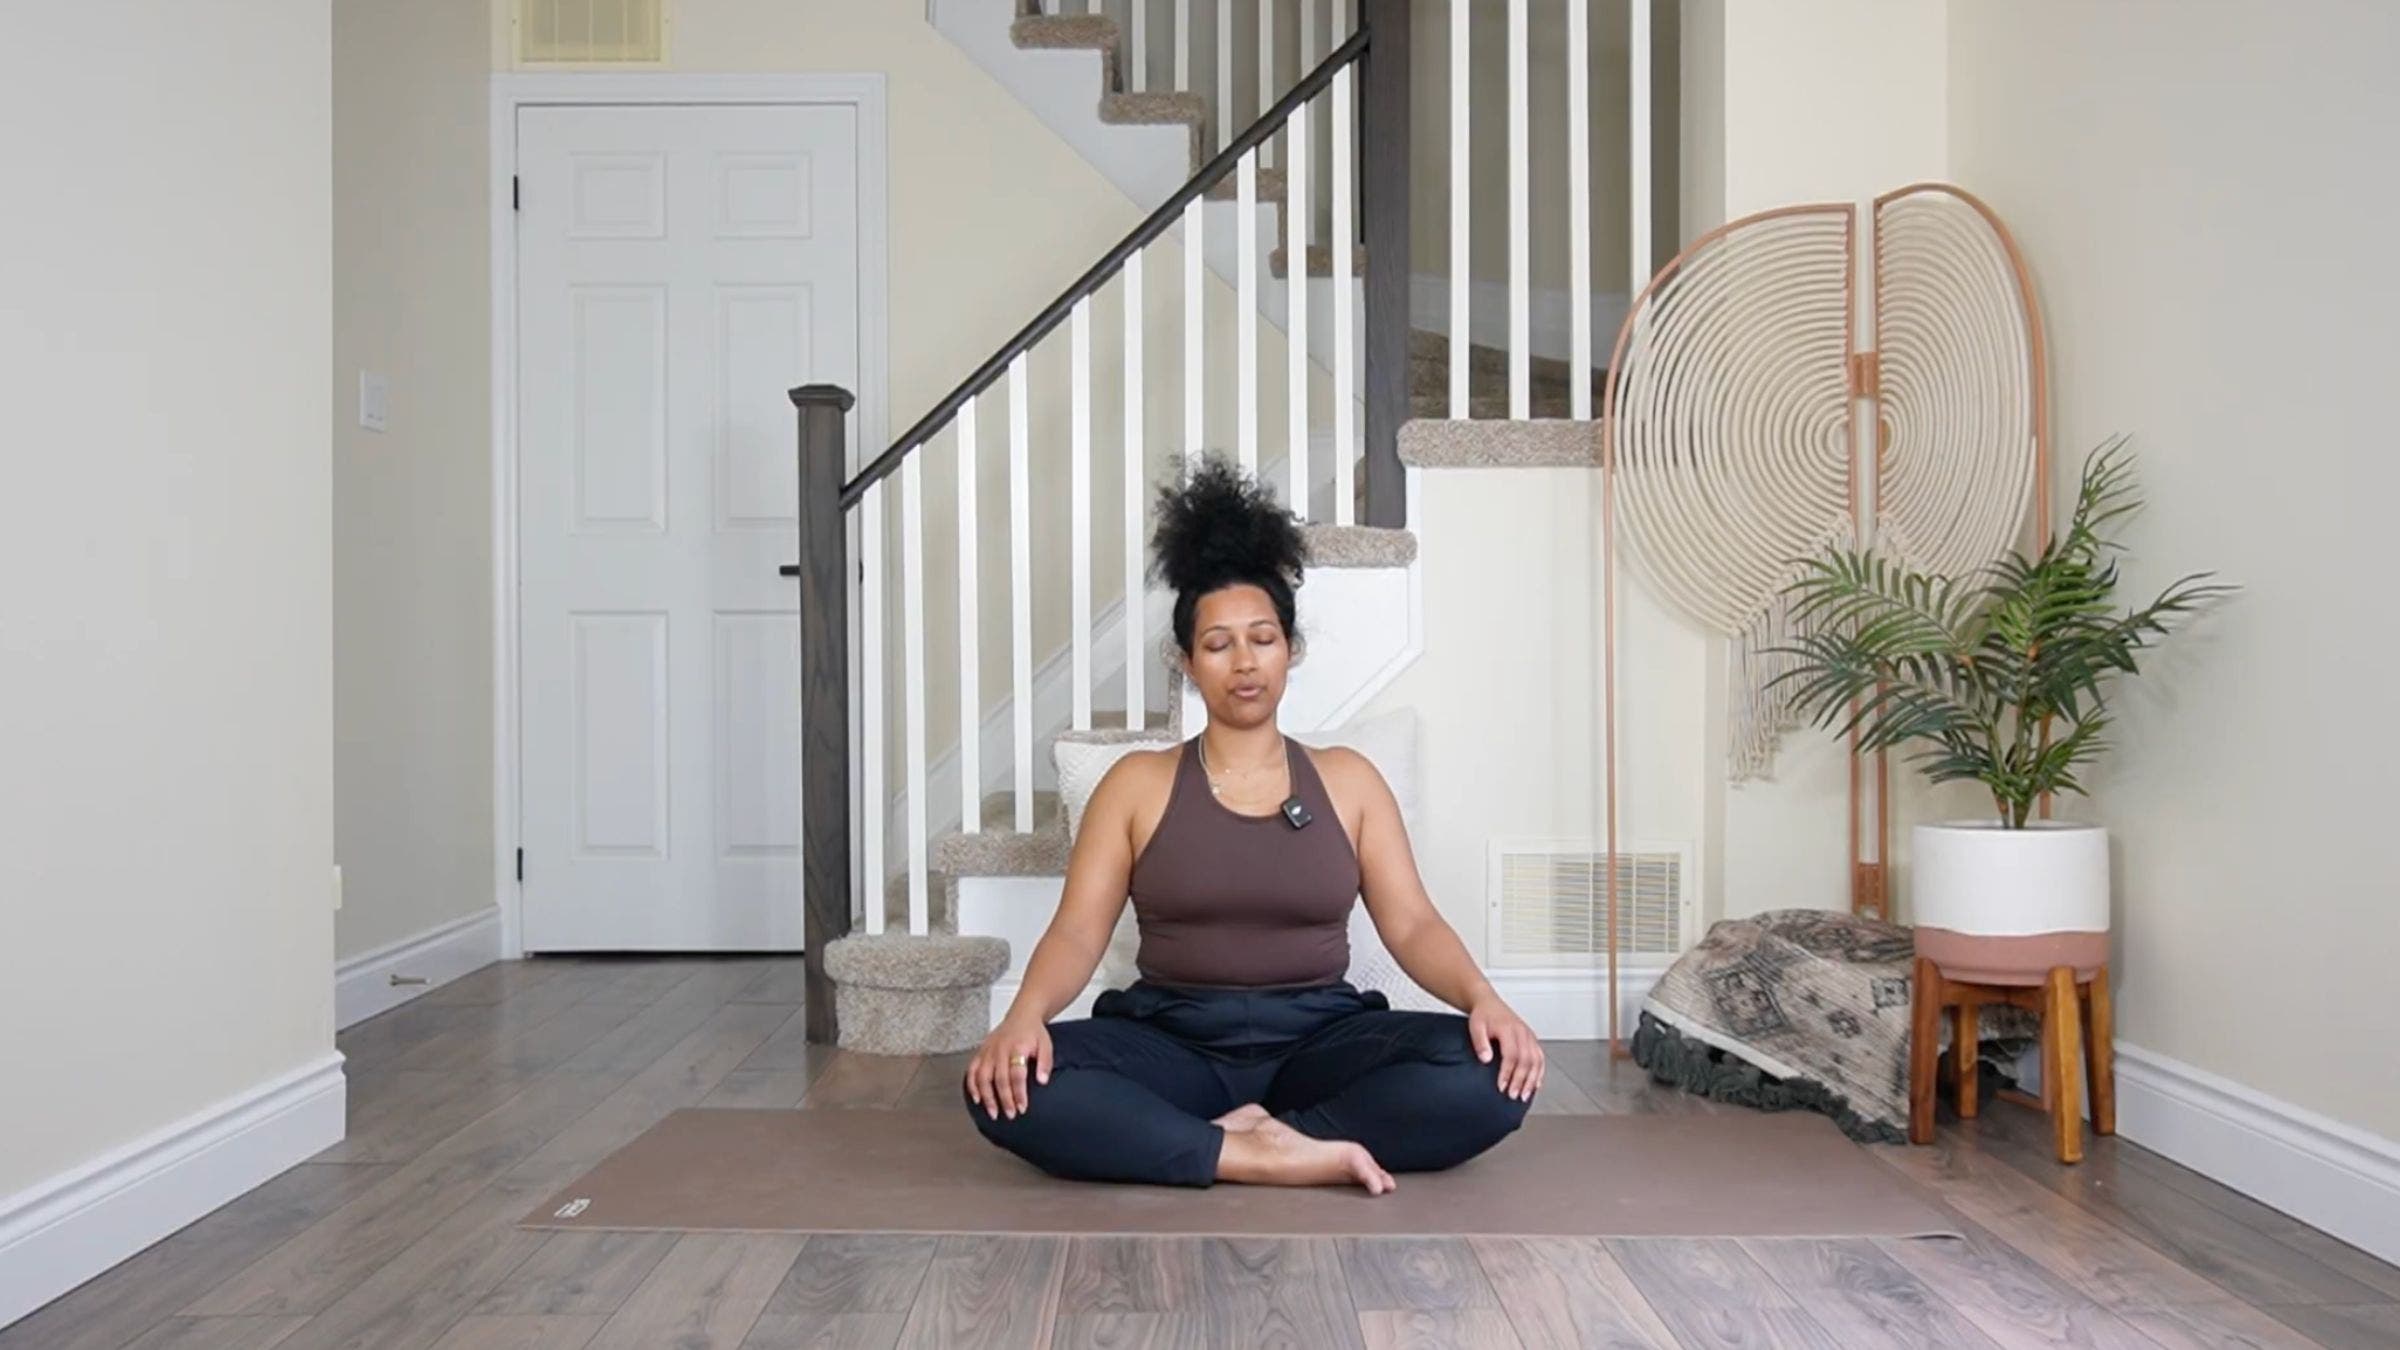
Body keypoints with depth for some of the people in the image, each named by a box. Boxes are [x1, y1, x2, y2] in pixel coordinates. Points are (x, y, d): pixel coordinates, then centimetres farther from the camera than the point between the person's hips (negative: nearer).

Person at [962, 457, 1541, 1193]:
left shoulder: (1347, 778, 10)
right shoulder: (1138, 782, 7)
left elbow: (1411, 924, 2)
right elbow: (1078, 931, -2)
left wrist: (1482, 997, -19)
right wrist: (1025, 1015, -24)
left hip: (1317, 1040, 1)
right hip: (1173, 1041, -1)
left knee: (1491, 1073, -28)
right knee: (1008, 1086, -31)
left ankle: (1244, 1134, -23)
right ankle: (1270, 1157, -28)